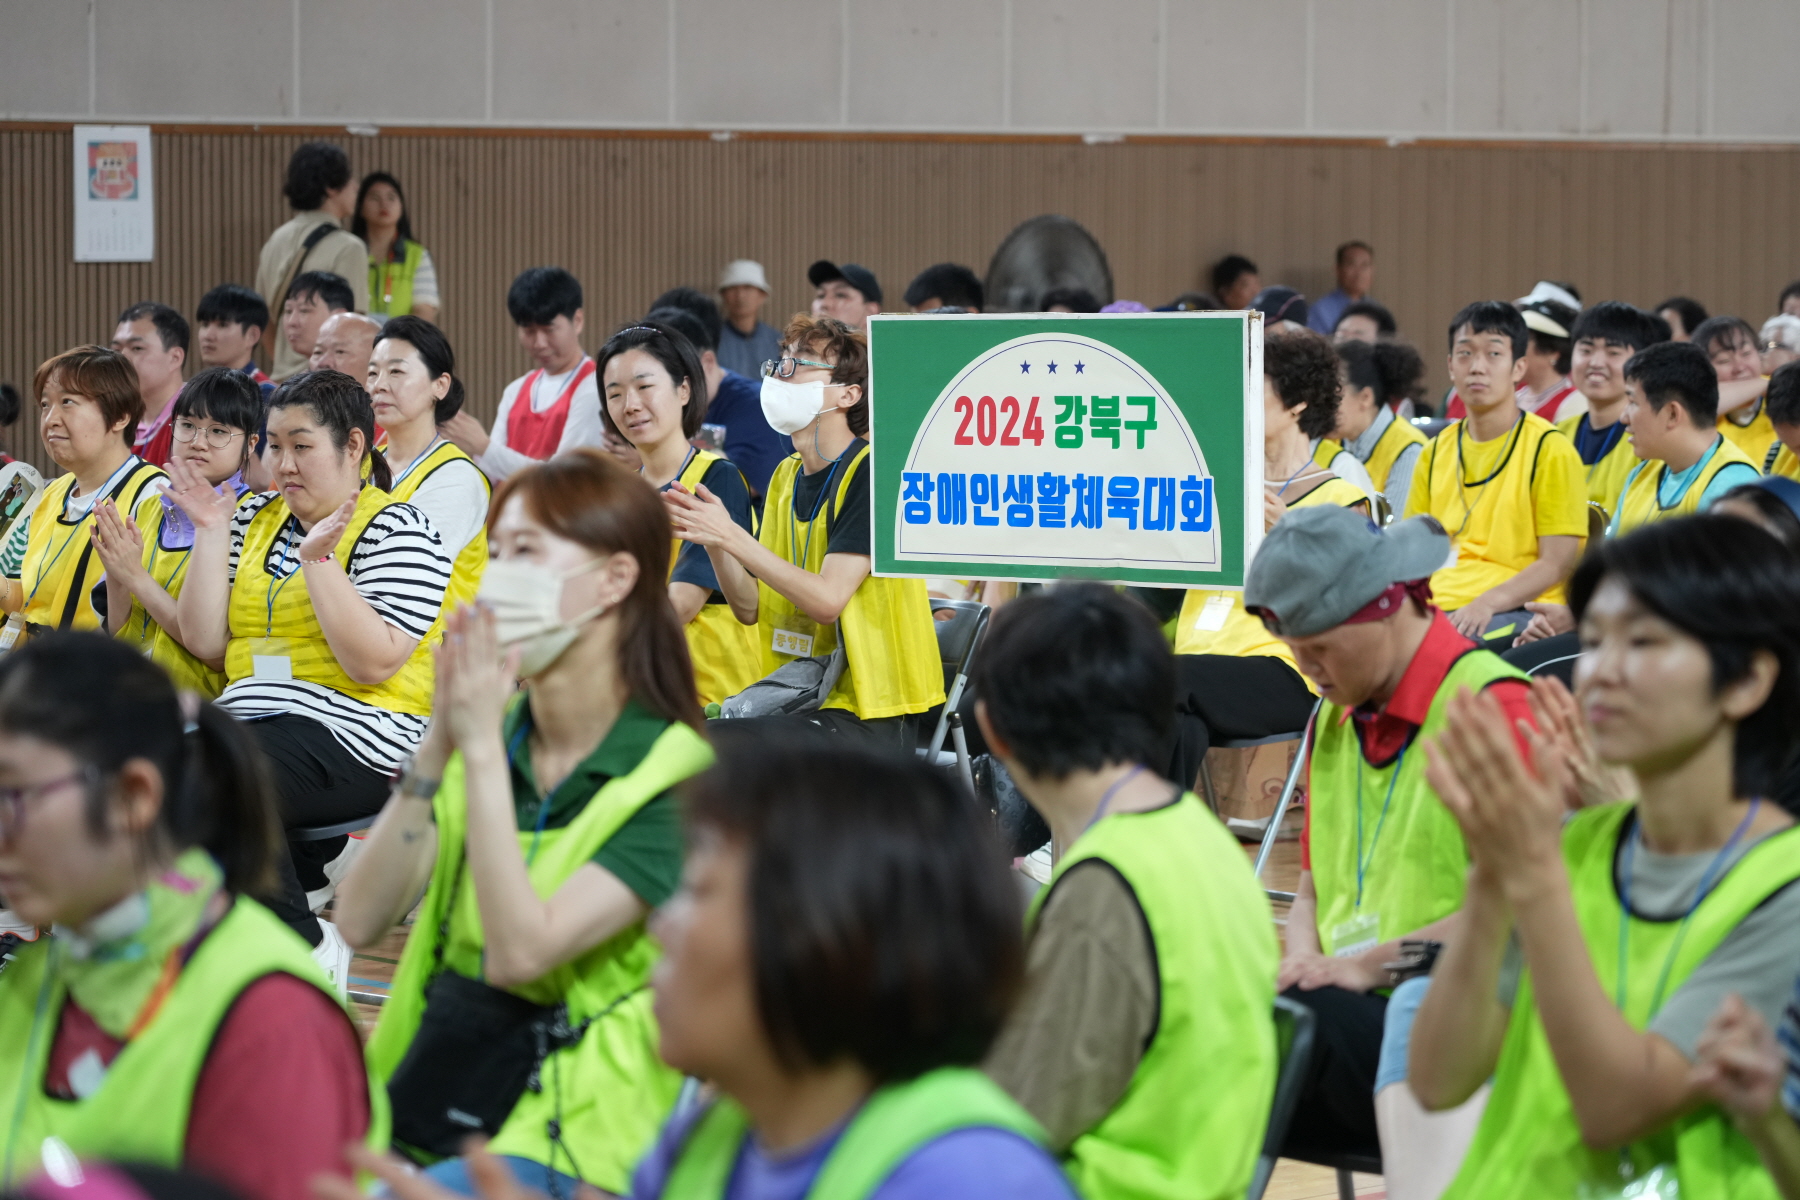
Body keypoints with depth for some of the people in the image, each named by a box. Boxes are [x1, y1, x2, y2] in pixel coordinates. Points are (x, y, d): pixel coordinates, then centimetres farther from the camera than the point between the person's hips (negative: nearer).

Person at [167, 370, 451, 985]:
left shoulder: (397, 530, -2)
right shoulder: (254, 520, 18)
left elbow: (373, 662, -14)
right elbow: (206, 643, 11)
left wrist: (317, 559, -18)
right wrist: (211, 535, 6)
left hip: (354, 737, -7)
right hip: (247, 717, 7)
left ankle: (305, 946, -15)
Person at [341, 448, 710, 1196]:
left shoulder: (672, 782, -8)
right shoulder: (499, 734, 10)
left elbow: (520, 952, -20)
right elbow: (361, 922, -1)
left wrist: (482, 749, -20)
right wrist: (437, 746, -10)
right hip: (415, 1107, 6)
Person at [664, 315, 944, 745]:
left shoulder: (871, 472, -11)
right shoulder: (787, 475, 13)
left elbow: (828, 601, -19)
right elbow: (753, 608, 10)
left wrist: (731, 536, -19)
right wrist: (712, 538, -7)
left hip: (867, 709, -7)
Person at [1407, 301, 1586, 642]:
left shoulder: (1549, 449, 2)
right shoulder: (1434, 453, 19)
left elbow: (1558, 563, -4)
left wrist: (1487, 603, -20)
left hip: (1515, 611, -5)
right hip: (1437, 607, 5)